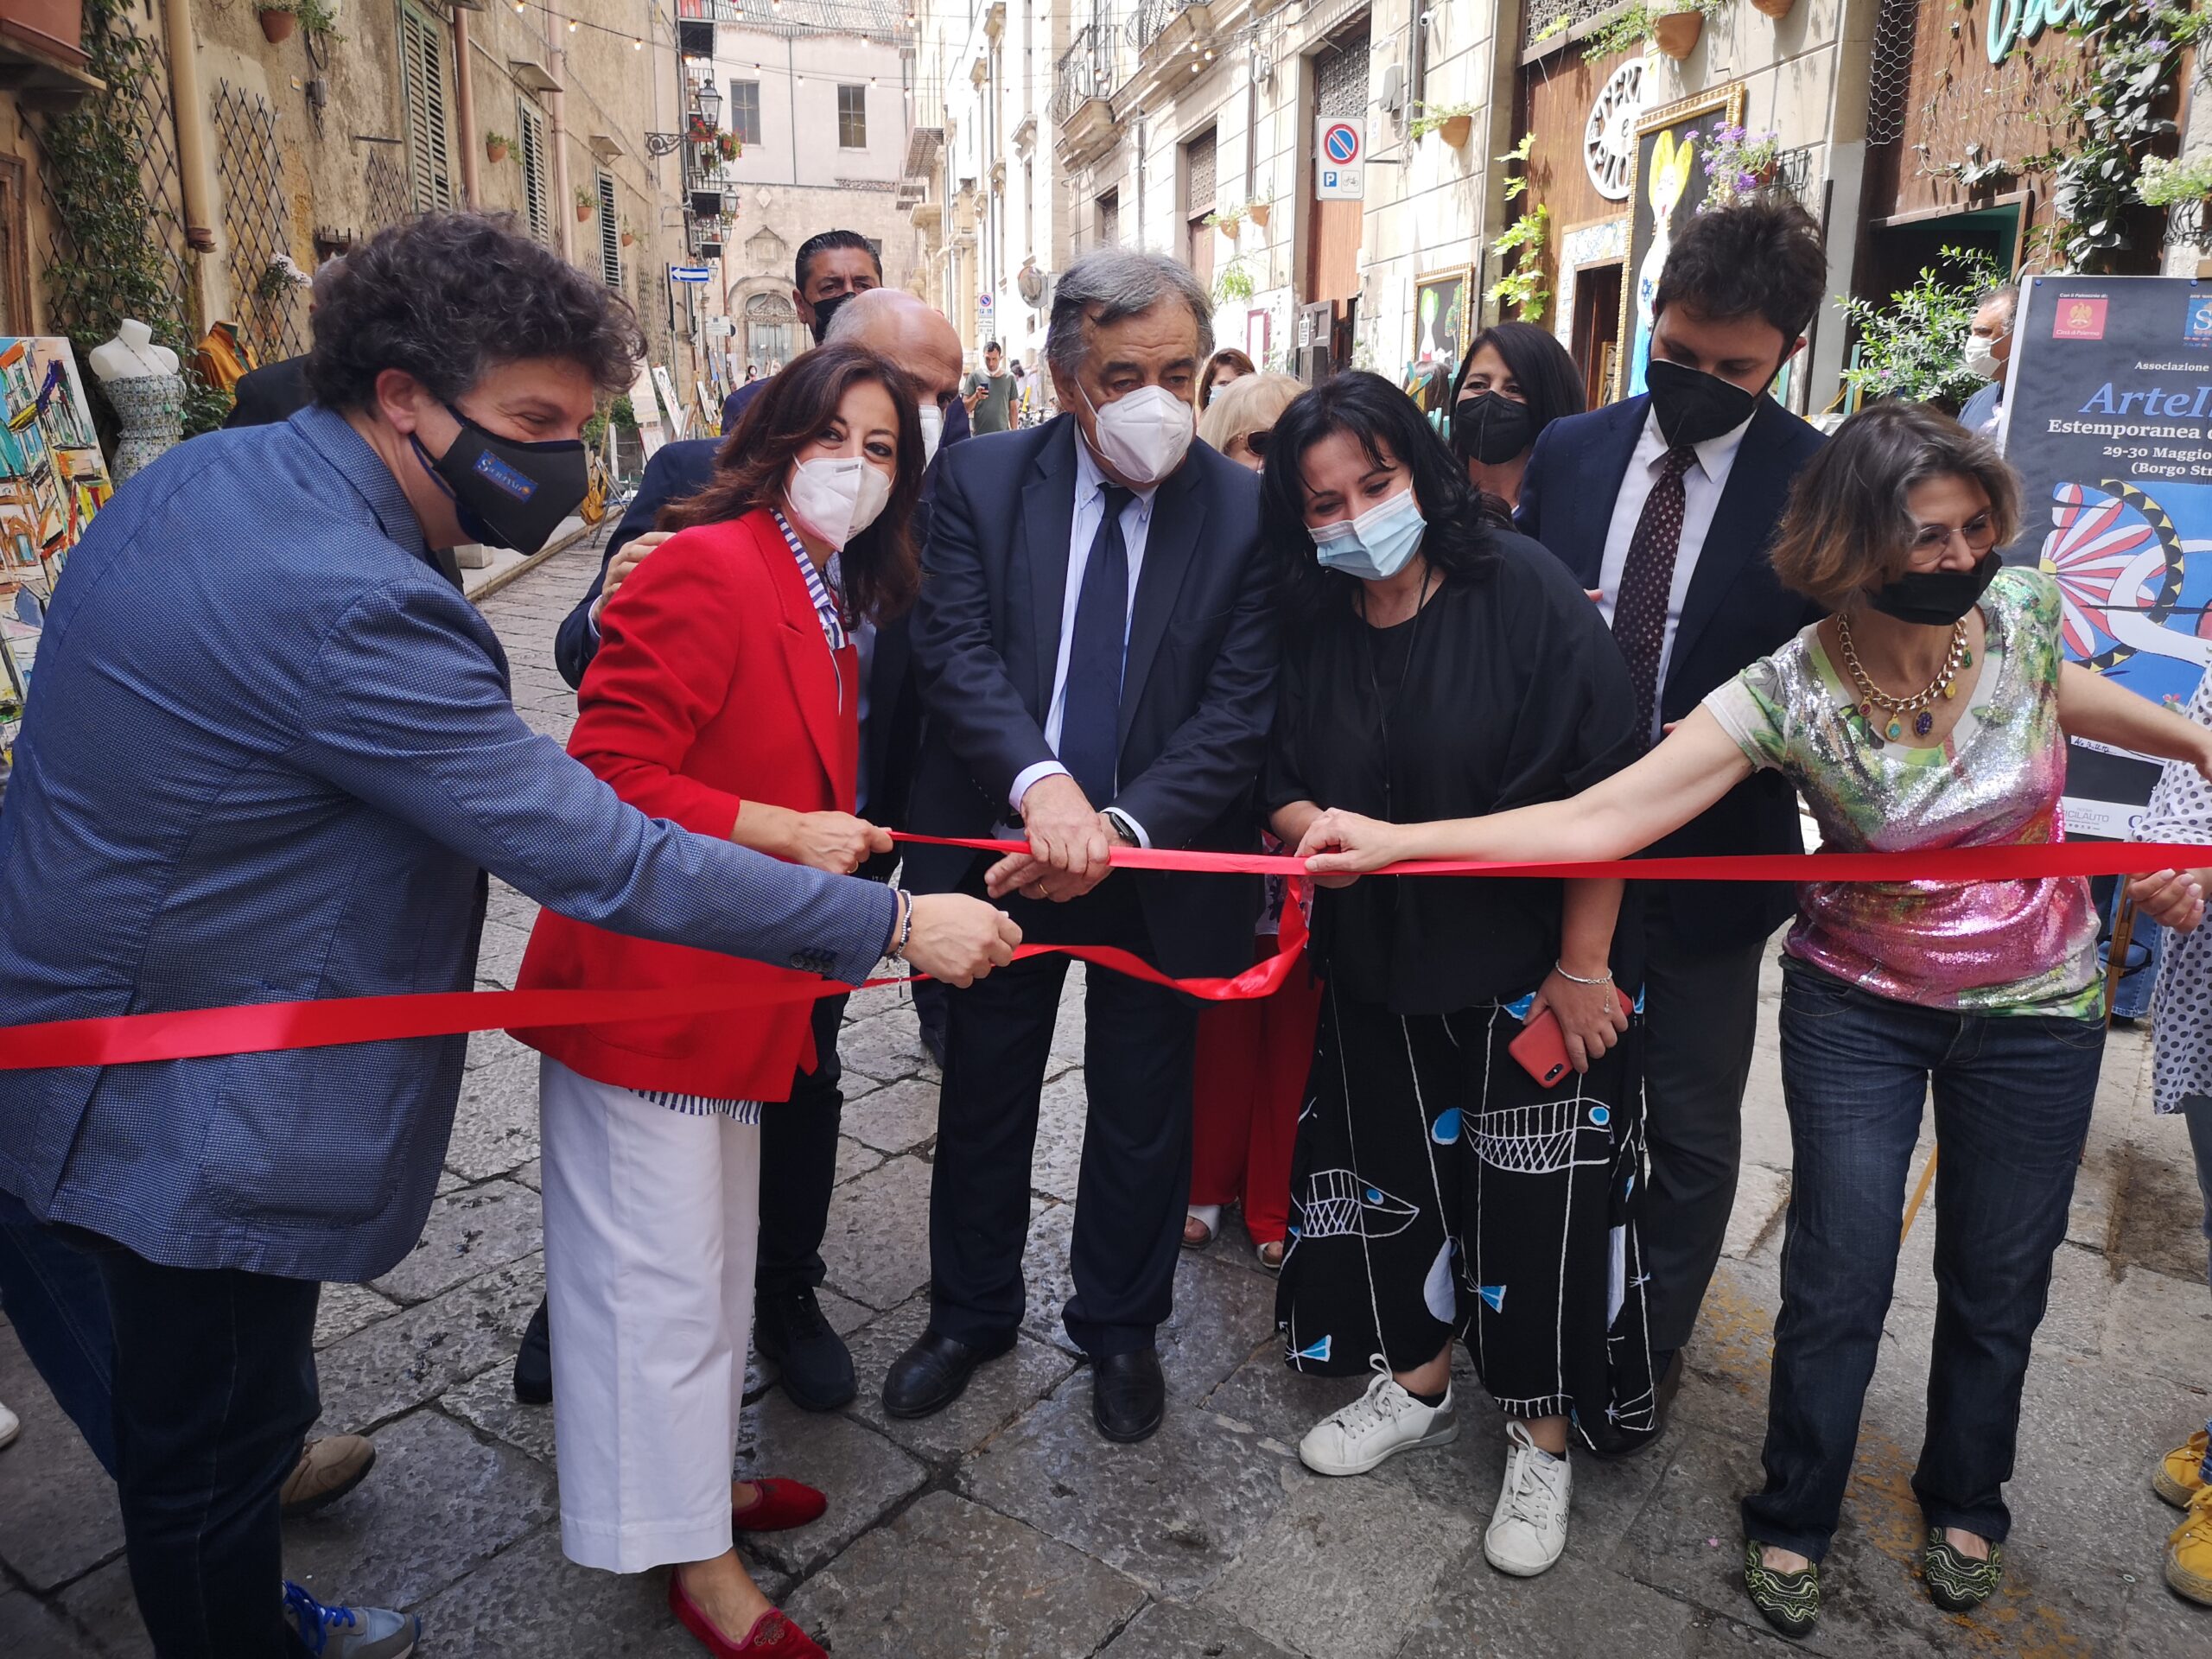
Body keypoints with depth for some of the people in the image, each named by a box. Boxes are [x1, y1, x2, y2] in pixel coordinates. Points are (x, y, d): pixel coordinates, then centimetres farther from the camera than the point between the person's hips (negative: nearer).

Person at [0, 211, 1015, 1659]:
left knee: (202, 1412, 27)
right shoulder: (351, 606, -32)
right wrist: (896, 923, -24)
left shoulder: (202, 473, 0)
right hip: (202, 1112, -10)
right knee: (215, 1442, 13)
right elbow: (608, 865, -31)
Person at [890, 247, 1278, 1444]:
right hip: (1002, 847, 1)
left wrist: (1124, 827, -25)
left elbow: (1239, 710, -13)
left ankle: (1120, 1326, 41)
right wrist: (1040, 781, -31)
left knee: (1141, 1113, 16)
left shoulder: (1247, 511, -8)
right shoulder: (982, 482, -5)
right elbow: (957, 652, -14)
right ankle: (970, 1313, 41)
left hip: (1158, 862, 0)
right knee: (981, 1097, 17)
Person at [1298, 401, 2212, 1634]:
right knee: (1839, 1286, 2)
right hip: (1859, 1006, -3)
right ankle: (1794, 1521, 30)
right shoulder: (1790, 696, -24)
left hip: (2035, 1009, 3)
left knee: (1997, 1287, 15)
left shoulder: (2021, 607, -14)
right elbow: (1598, 820, -32)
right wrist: (1396, 840, -42)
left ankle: (1968, 1504, 44)